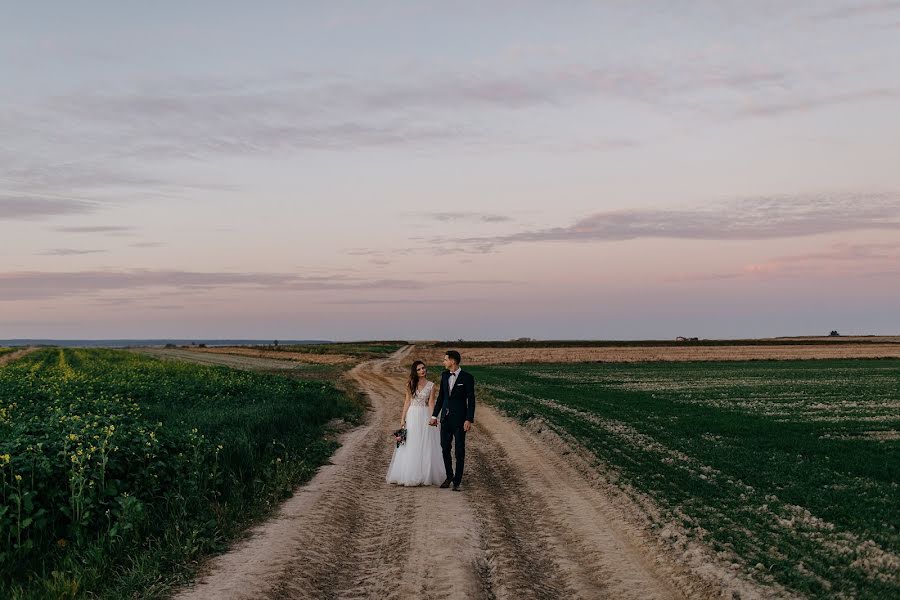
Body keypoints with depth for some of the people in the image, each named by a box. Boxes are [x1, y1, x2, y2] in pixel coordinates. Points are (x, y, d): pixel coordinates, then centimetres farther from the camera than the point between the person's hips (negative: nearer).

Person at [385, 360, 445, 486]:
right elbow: (407, 401, 6)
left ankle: (424, 476, 8)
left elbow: (431, 403, -4)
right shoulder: (410, 384, 5)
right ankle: (408, 475, 10)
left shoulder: (431, 385, 1)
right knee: (410, 446, 3)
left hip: (425, 416, -1)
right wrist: (403, 418, 1)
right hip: (412, 416, 1)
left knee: (425, 446, 1)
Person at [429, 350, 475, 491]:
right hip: (446, 417, 5)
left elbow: (471, 400, -10)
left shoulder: (467, 377, -9)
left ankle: (457, 482, 7)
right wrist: (434, 415, 11)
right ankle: (449, 476, 26)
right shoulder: (444, 375, 8)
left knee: (460, 450, 1)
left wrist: (469, 420, -16)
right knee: (445, 448, 9)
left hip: (459, 418, -5)